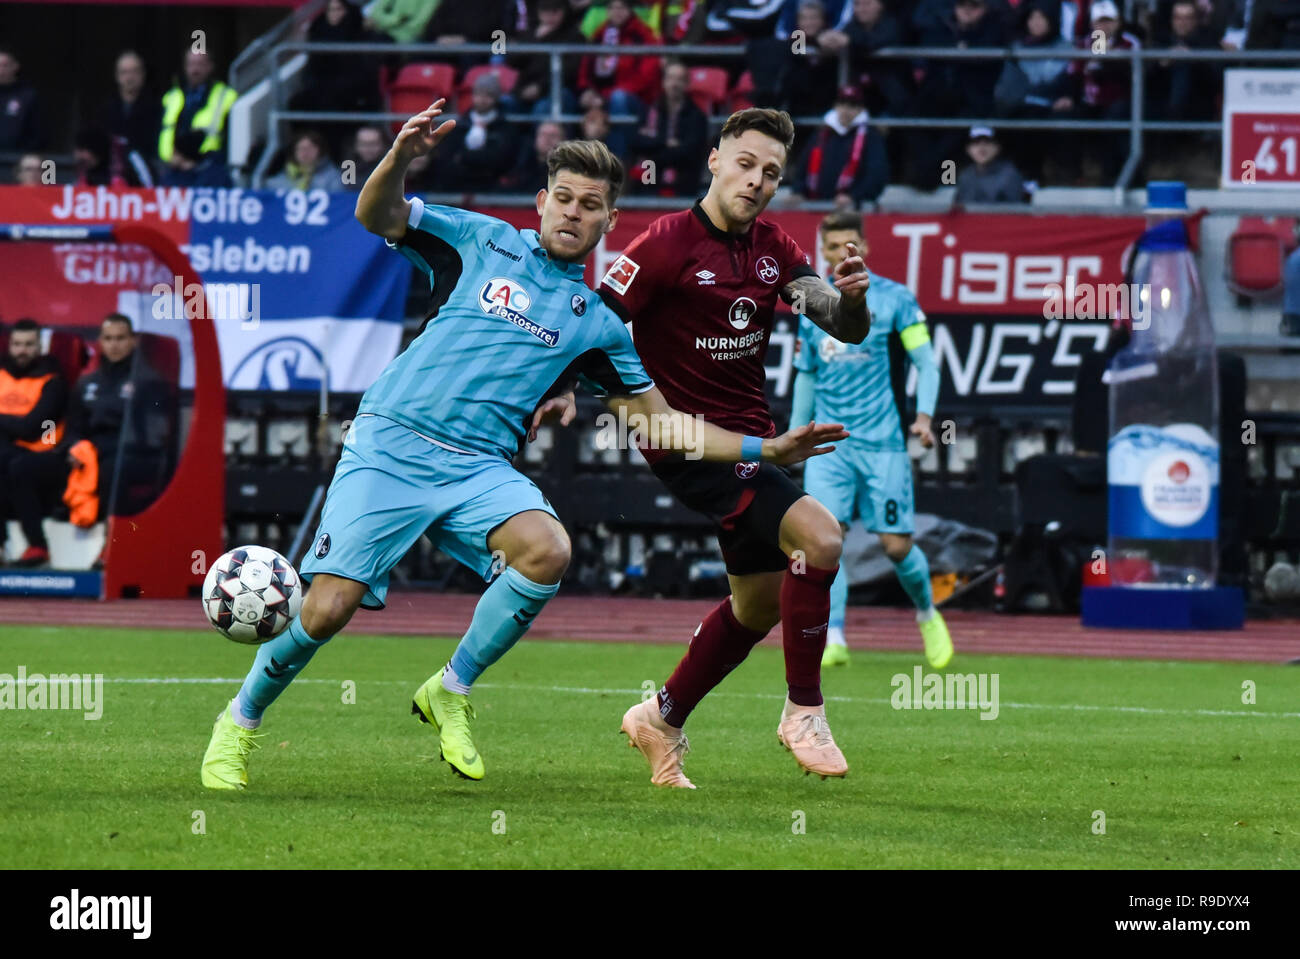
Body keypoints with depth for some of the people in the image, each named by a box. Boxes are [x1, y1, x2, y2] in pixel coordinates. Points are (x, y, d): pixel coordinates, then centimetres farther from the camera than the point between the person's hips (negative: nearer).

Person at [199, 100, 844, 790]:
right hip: (391, 444, -2)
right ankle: (239, 722, 15)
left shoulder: (596, 323, 15)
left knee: (546, 553, -29)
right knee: (327, 610, -14)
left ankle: (450, 692, -6)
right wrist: (401, 157, -21)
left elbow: (662, 423, 17)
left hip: (479, 469, 2)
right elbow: (376, 215, 0)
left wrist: (764, 449, 8)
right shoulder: (484, 243, 9)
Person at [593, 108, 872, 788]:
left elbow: (848, 328, 3)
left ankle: (662, 720, 33)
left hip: (747, 439, 8)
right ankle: (804, 711, -12)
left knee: (761, 602, 16)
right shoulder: (669, 244, -14)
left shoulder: (773, 248, 6)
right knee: (817, 535, -24)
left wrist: (851, 296, -20)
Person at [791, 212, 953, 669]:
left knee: (896, 546, -1)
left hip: (882, 442, -2)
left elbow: (926, 362, 0)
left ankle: (927, 612, 27)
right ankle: (834, 640, -15)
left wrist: (924, 415, -14)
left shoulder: (893, 298, -1)